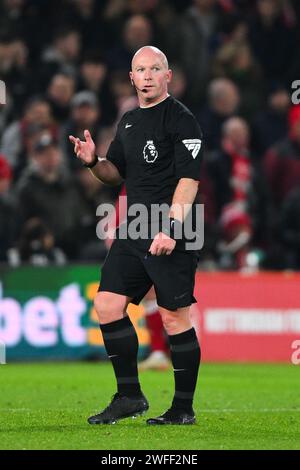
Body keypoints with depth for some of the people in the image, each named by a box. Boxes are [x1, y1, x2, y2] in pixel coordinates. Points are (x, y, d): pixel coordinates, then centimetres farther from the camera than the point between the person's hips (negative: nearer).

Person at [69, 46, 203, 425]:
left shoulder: (181, 120, -8)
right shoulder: (128, 122, 18)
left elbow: (188, 180, -15)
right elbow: (117, 173, 28)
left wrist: (171, 229, -23)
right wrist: (93, 161, 6)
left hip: (170, 237, -8)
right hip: (133, 233, 8)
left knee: (175, 317, -5)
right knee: (107, 304, 2)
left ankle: (184, 408, 2)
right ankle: (129, 396, 12)